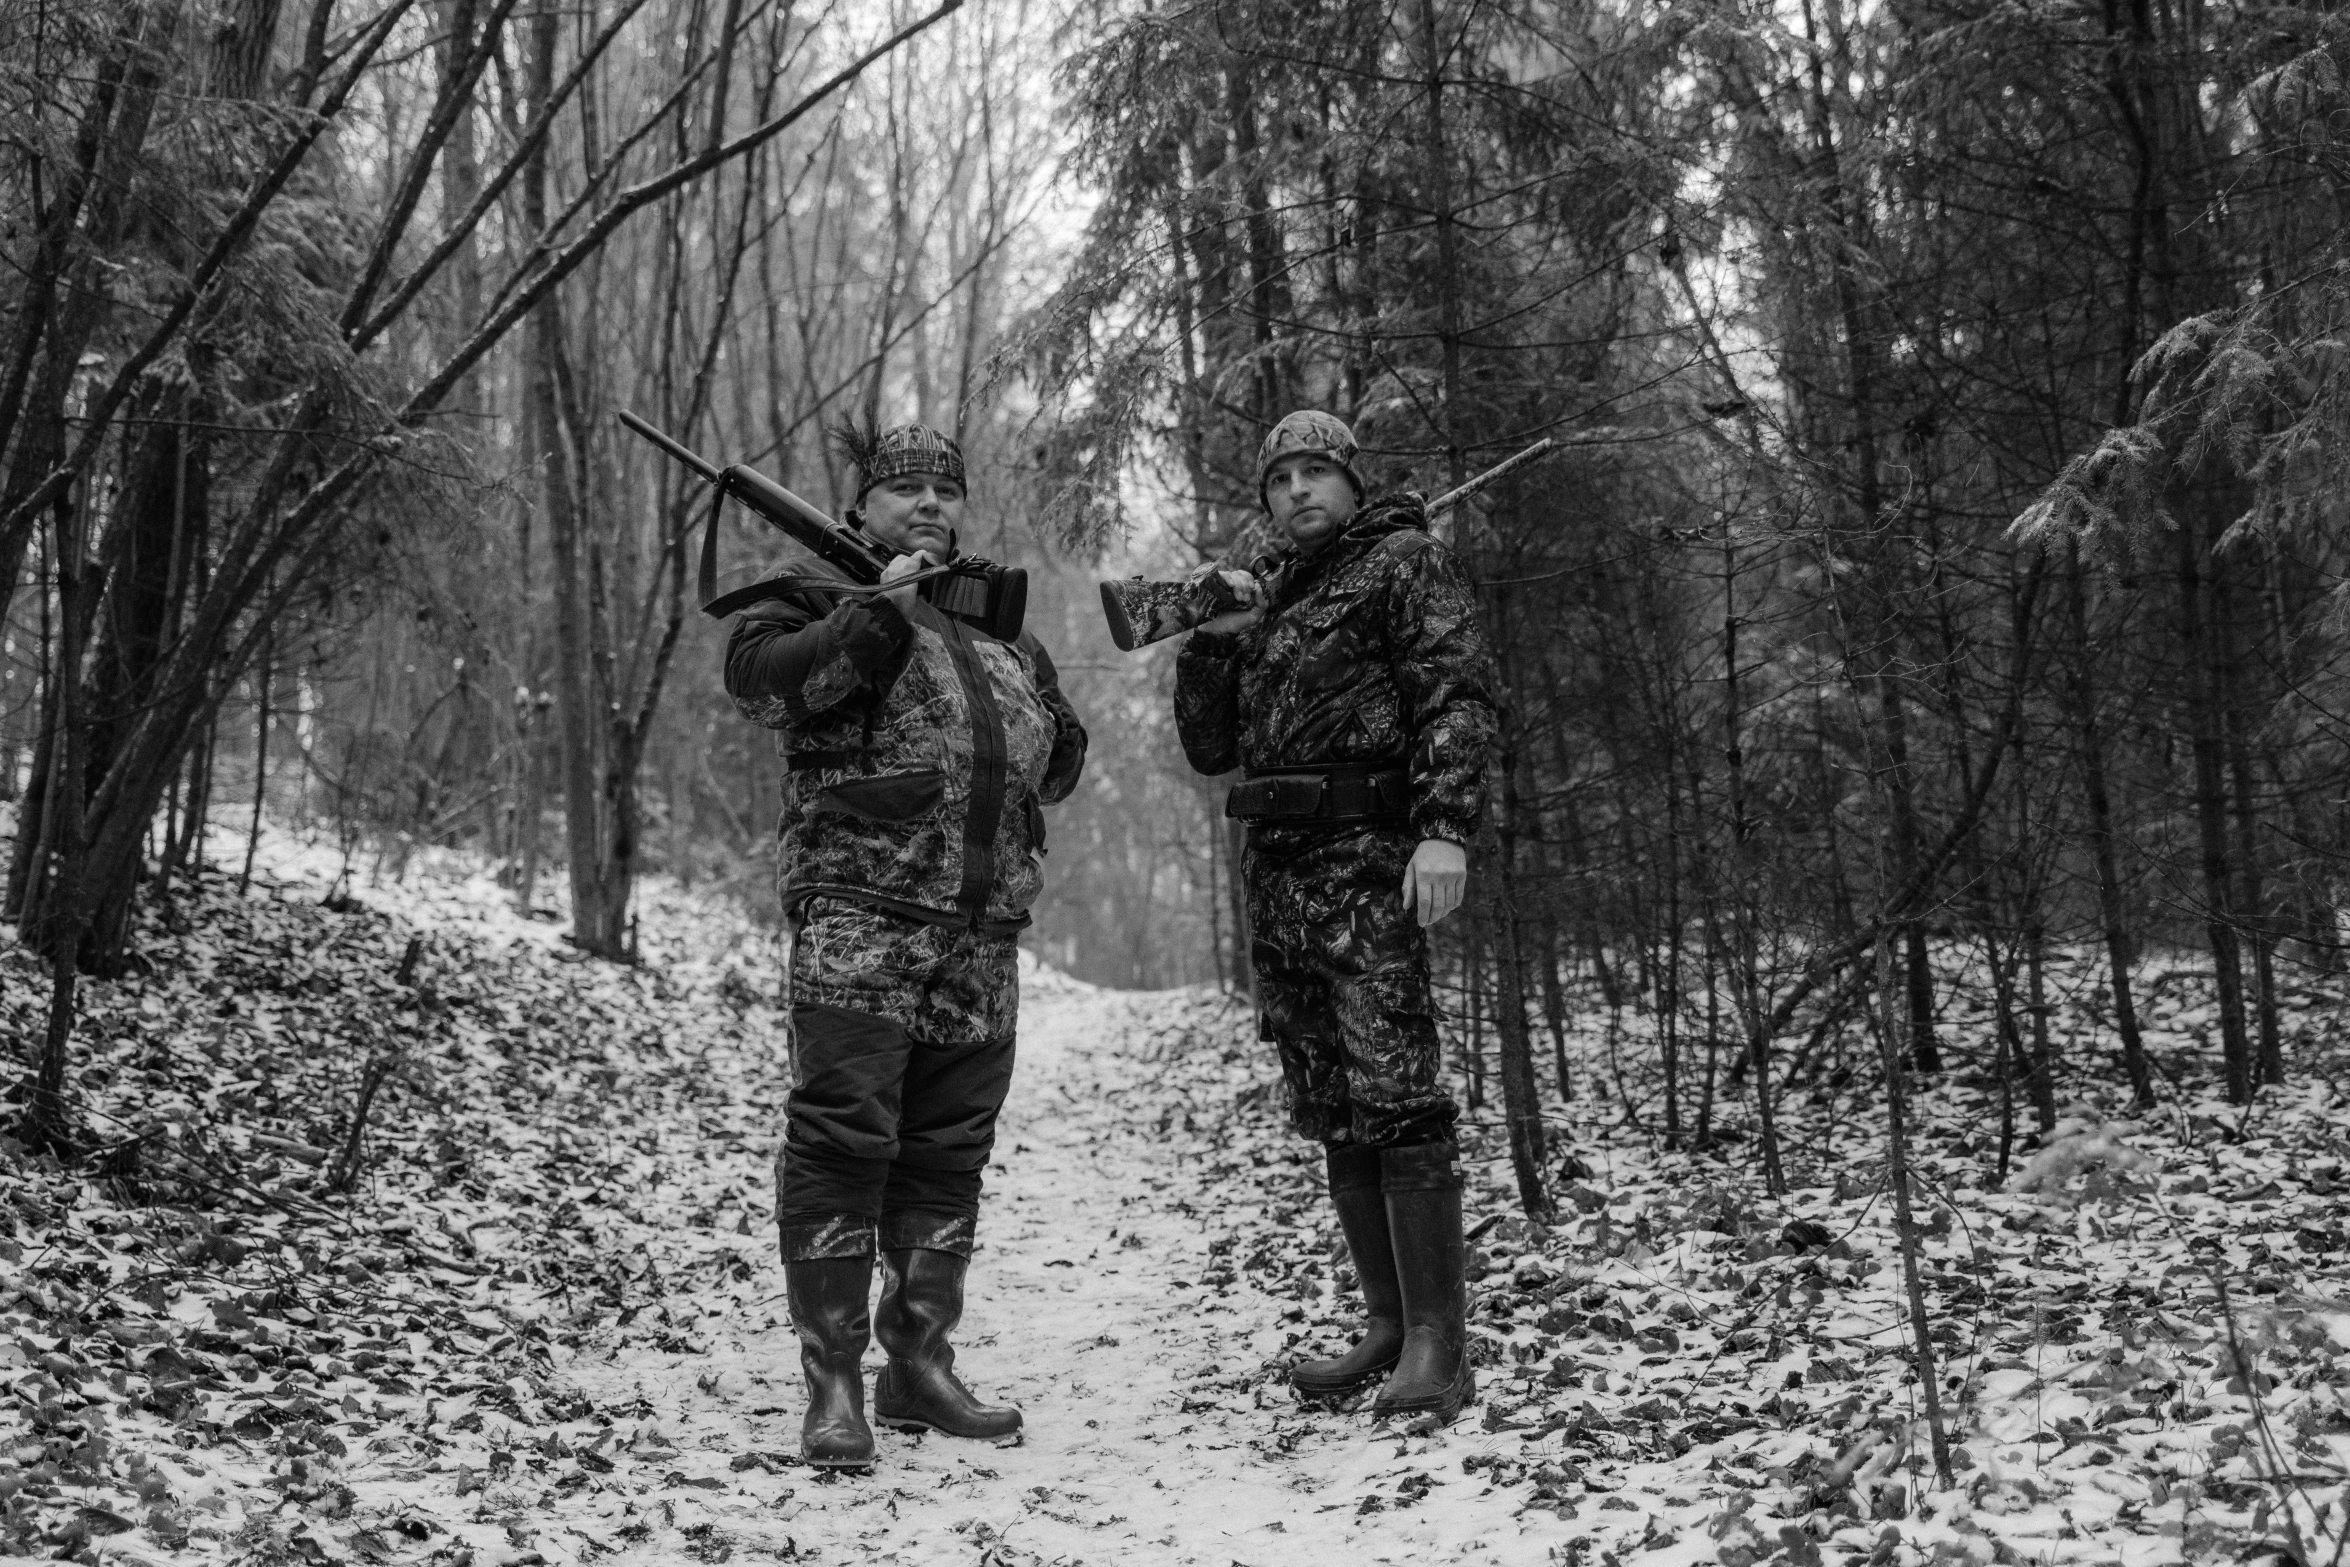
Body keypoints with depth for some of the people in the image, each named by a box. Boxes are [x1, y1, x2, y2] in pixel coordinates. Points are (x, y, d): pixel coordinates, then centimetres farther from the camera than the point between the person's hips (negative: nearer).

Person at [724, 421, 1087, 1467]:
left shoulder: (998, 621, 24)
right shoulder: (822, 592, 7)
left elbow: (1060, 765, 28)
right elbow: (757, 679, -14)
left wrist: (1036, 715, 9)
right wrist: (880, 609, -15)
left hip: (983, 929, 6)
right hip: (858, 913, -6)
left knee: (949, 1151, 9)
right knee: (843, 1138, -10)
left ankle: (921, 1366, 19)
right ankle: (833, 1382, -4)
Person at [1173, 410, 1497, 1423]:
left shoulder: (1403, 560, 3)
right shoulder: (1268, 596, 24)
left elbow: (1458, 693, -10)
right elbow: (1208, 748, 22)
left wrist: (1446, 828, -24)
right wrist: (1213, 637, 7)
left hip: (1369, 861, -7)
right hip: (1276, 873, 7)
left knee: (1395, 1099, -12)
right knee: (1332, 1113, 7)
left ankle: (1437, 1346, -9)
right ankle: (1387, 1327, 14)